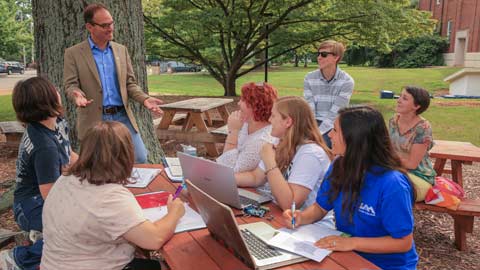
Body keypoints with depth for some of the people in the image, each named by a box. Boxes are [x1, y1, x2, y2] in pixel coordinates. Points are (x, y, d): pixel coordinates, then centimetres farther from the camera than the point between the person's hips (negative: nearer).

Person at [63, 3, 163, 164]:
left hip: (123, 117, 3)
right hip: (94, 121, -3)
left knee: (140, 159, 0)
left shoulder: (121, 50, 10)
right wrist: (77, 95, -27)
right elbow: (70, 85, -3)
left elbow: (129, 83, 11)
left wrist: (145, 99, -7)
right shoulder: (73, 53, 0)